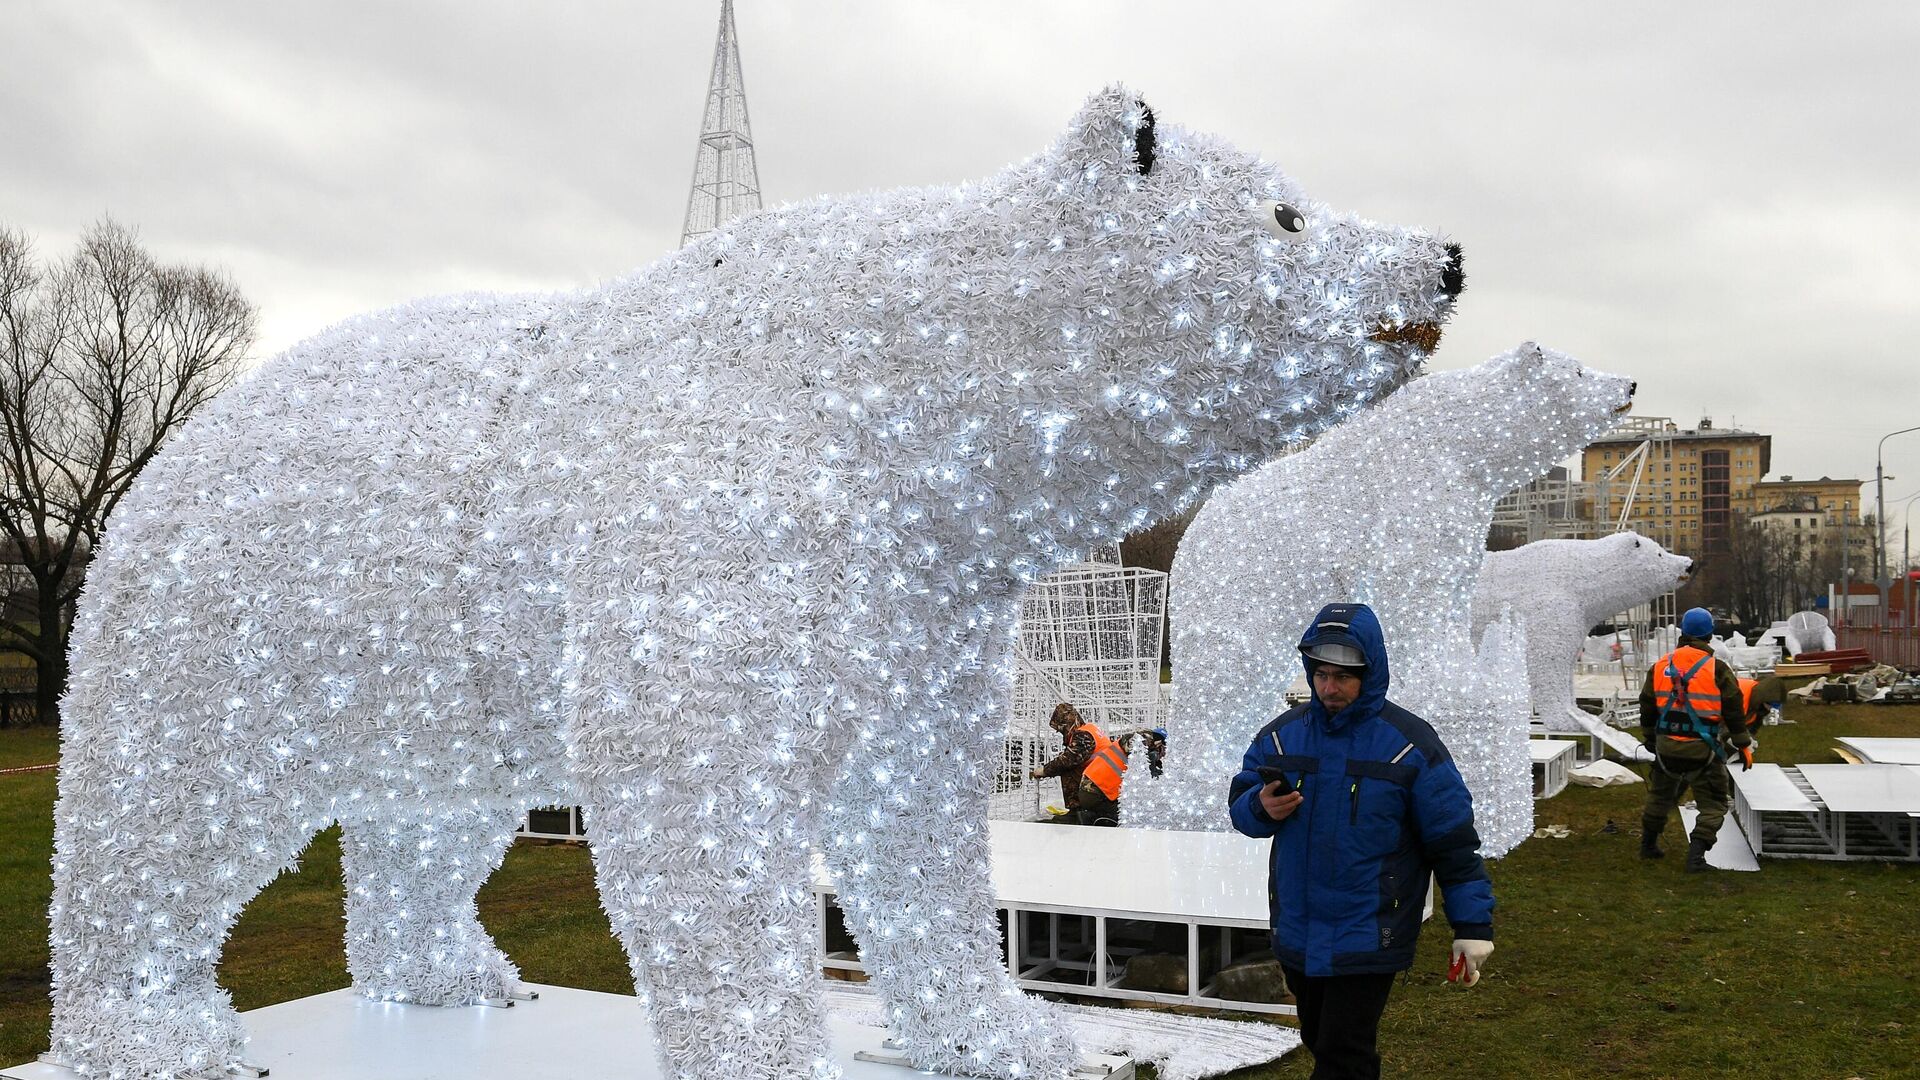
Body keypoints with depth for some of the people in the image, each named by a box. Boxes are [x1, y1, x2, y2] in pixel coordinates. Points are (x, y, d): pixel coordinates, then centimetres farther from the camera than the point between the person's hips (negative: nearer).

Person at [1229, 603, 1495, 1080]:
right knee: (1319, 1042, 19)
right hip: (1296, 932, 5)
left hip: (1368, 938, -5)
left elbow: (1453, 841, -6)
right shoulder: (1283, 733, 2)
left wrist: (1472, 926, -8)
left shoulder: (1410, 744, -10)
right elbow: (1239, 801, 9)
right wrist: (1261, 808, -15)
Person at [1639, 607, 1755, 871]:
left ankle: (1648, 844, 33)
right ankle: (1696, 854, -5)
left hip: (1666, 747, 4)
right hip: (1703, 750, -4)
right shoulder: (1717, 669, -9)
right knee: (1712, 805, 6)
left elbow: (1647, 709, 12)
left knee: (1660, 795, 24)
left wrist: (1650, 740, 26)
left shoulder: (1659, 666, 4)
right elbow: (1734, 711, -5)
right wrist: (1744, 746, 5)